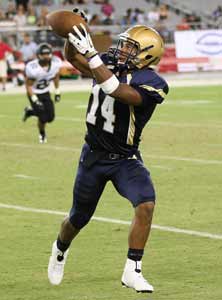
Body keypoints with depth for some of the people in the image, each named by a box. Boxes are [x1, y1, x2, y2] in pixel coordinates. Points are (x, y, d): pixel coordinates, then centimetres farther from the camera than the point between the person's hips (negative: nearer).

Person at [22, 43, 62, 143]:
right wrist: (35, 100, -24)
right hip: (34, 93, -5)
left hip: (45, 92, 5)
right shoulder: (33, 68, -32)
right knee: (43, 118, -9)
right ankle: (42, 134, 24)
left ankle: (30, 111, 28)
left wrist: (57, 92, 7)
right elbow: (28, 85, -20)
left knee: (50, 117, 2)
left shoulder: (56, 63, -18)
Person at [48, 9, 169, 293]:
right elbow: (72, 58, 6)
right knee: (79, 218, 16)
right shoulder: (109, 63, -5)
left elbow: (116, 90, -36)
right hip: (93, 156, 3)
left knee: (146, 205, -26)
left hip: (126, 160, -3)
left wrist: (90, 54, -39)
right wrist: (74, 33, -14)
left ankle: (132, 272, -16)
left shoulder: (151, 84, -21)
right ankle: (61, 248, 49)